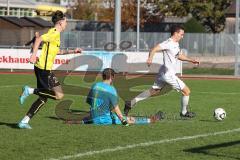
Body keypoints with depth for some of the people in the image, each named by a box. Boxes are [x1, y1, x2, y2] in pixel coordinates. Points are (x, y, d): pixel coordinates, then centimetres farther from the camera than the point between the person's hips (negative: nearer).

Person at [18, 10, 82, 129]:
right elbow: (39, 39, -23)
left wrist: (72, 51, 32)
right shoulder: (55, 33, -10)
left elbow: (56, 51, 33)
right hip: (44, 69, -10)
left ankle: (24, 121, 10)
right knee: (59, 95, -11)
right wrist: (34, 54, -30)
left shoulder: (54, 33, 20)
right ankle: (30, 90, -11)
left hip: (42, 69, 10)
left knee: (43, 98, 12)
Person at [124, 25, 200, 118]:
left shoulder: (176, 44, 13)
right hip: (168, 74, -10)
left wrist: (190, 60, 19)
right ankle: (184, 112, 19)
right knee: (186, 91, 1)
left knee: (153, 91, 15)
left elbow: (180, 56, 28)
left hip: (163, 73, 10)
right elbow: (155, 49, -27)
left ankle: (131, 103, 13)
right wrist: (150, 58, -44)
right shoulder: (169, 43, -18)